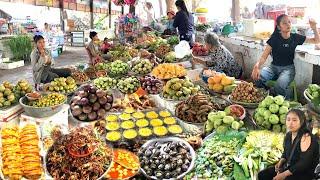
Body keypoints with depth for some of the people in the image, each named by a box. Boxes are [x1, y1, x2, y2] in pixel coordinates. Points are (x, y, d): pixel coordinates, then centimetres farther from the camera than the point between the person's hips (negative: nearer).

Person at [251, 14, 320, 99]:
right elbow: (264, 56, -13)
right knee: (257, 78, -31)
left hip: (288, 68, 0)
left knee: (279, 86, -33)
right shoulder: (274, 39, -6)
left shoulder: (295, 37, -1)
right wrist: (257, 66, -34)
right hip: (274, 67, 1)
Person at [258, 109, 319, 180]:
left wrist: (284, 174, -23)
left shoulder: (306, 137, -21)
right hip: (288, 167, 8)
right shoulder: (288, 135, 2)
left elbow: (304, 163, -25)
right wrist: (280, 162, -2)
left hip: (304, 173, -8)